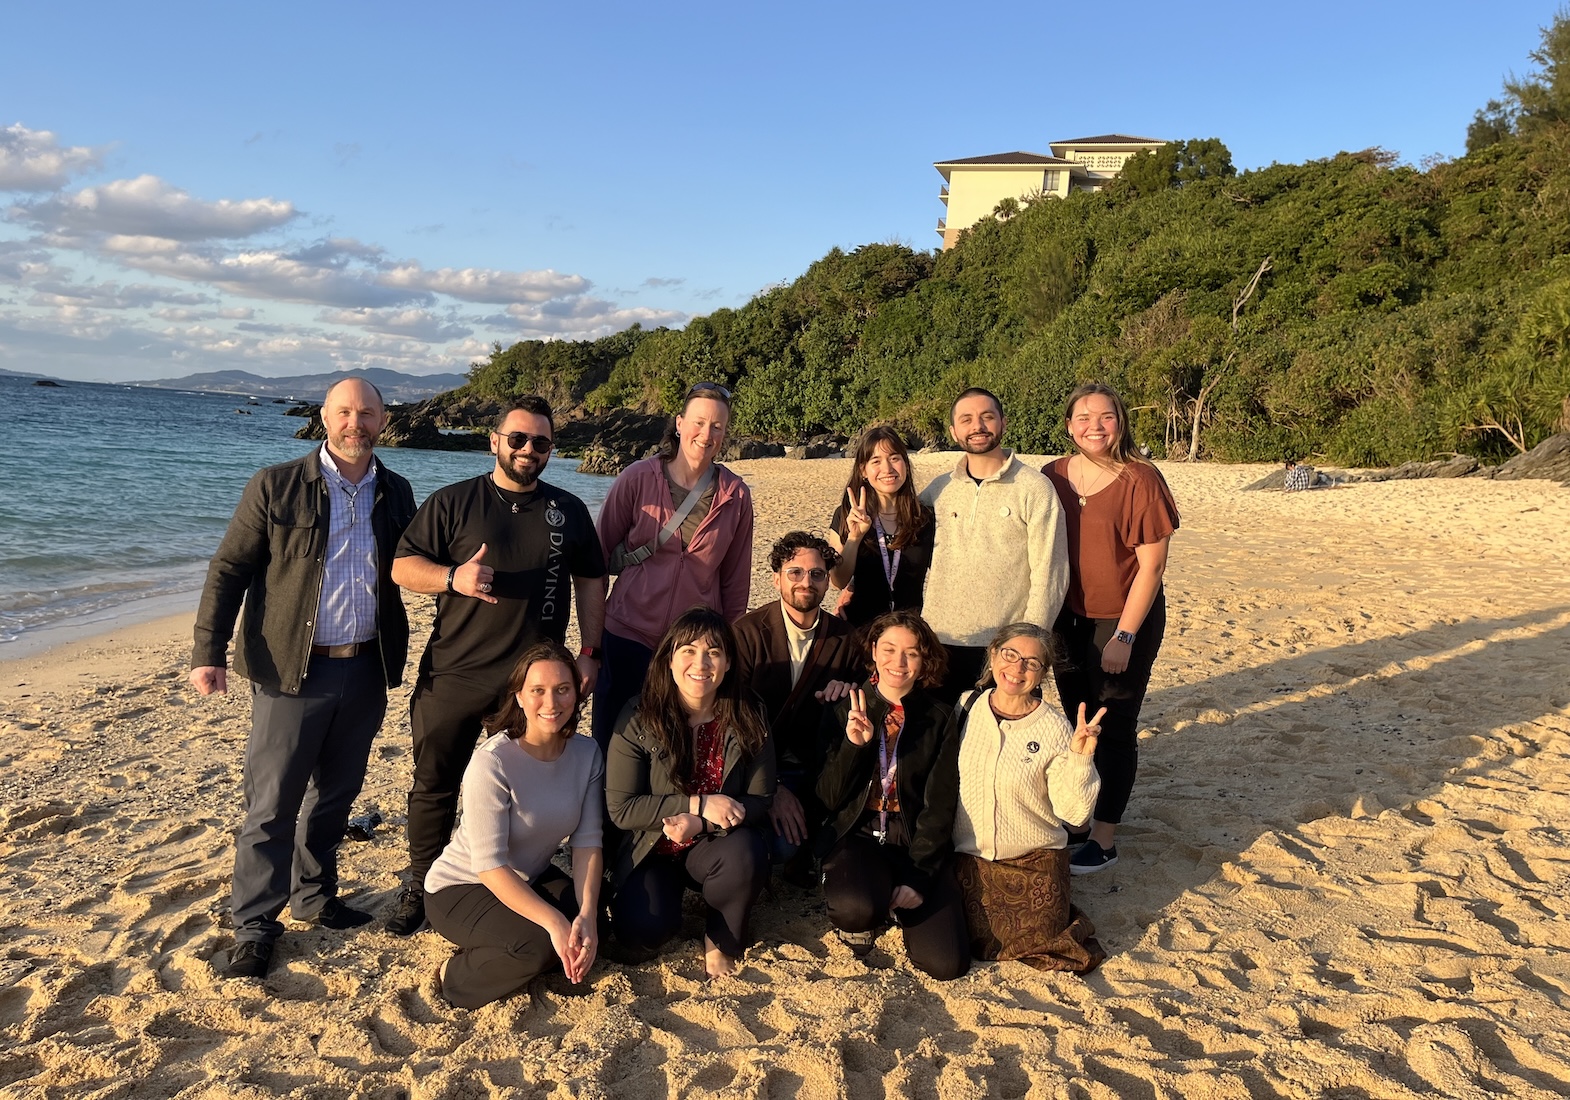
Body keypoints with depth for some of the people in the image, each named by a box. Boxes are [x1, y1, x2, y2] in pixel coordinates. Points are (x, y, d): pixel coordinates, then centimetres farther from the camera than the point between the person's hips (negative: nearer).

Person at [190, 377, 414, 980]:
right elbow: (229, 569, -5)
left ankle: (313, 897, 34)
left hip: (366, 670, 4)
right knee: (272, 804, 1)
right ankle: (254, 927, 14)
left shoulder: (396, 493, 7)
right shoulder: (276, 487, -4)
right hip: (292, 670, -4)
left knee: (335, 795, 16)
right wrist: (208, 652, -11)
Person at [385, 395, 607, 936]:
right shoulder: (452, 502, 2)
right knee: (434, 785, 7)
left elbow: (591, 582, 12)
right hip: (453, 673, -1)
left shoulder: (569, 510, 9)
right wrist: (453, 577, -19)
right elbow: (402, 565, 0)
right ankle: (420, 888, 24)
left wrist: (590, 653, 3)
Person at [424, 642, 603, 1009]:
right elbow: (489, 865, -27)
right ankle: (456, 979, -2)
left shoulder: (587, 754, -10)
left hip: (532, 879, 6)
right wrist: (553, 921, -35)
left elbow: (587, 841, -12)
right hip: (462, 887, -5)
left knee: (588, 931, -21)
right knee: (537, 946, -30)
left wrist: (587, 914, -27)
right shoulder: (492, 762, -26)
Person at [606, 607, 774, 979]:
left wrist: (701, 824, -25)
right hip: (651, 851, -1)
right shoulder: (638, 720, -13)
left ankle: (722, 940, -2)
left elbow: (761, 803, -9)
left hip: (714, 847, 1)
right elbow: (621, 809, -14)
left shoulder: (747, 721, -8)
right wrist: (700, 804, -24)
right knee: (642, 931, -26)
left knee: (747, 853, -33)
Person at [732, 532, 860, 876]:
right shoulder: (748, 632, -7)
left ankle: (805, 852, 3)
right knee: (782, 842, -29)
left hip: (816, 769, 4)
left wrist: (850, 690, -12)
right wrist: (770, 787, -20)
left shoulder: (843, 638, 4)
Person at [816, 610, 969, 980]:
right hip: (858, 838, -1)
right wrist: (852, 745, -18)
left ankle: (901, 907, 15)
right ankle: (861, 920, 3)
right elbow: (829, 798, -1)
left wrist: (919, 878, -12)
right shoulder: (846, 711, 4)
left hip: (917, 843, 1)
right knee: (857, 907, -35)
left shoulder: (939, 719, 3)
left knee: (946, 963, -17)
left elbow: (940, 806, -2)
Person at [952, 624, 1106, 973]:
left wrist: (1080, 757, -26)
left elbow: (1074, 812, -15)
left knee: (1035, 947, -5)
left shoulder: (1054, 729, -12)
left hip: (1033, 860, -2)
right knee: (979, 945, -5)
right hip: (969, 856, 2)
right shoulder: (965, 707, -5)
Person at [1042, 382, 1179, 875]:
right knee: (1077, 723, 15)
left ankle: (1104, 839, 14)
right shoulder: (1053, 477, 0)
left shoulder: (1141, 480, -14)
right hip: (1068, 618, 5)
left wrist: (1124, 636, -15)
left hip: (1124, 620, -5)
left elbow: (1151, 566, -13)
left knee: (1113, 728, 3)